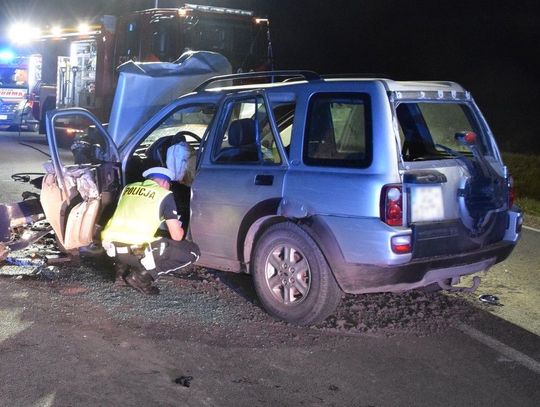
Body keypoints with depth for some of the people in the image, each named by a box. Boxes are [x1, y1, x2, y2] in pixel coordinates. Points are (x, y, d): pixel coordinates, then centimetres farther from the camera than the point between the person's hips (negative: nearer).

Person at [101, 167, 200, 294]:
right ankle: (143, 275, 0)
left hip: (113, 246, 7)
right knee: (192, 252, 6)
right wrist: (180, 230, 28)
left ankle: (122, 272, 20)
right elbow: (177, 236, 3)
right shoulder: (164, 194, 5)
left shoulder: (128, 188, 20)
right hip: (139, 251, -6)